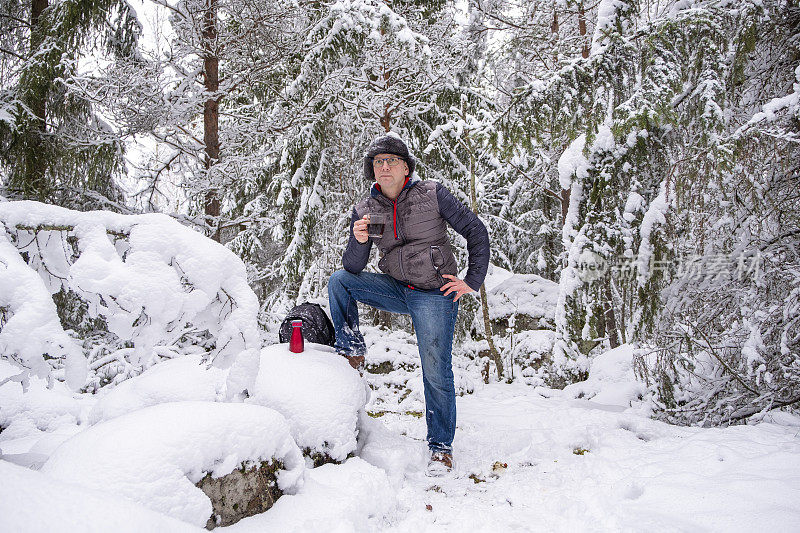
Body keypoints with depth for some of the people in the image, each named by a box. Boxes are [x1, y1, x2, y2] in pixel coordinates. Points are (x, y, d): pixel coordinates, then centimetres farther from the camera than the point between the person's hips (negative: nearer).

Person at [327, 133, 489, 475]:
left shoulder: (432, 195, -8)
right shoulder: (364, 210, 2)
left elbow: (476, 232, -3)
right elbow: (353, 267, -1)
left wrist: (472, 281, -7)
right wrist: (359, 241, -22)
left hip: (435, 295, -4)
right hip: (396, 289, 4)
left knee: (436, 373, -5)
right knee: (338, 281, -12)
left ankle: (441, 446, 14)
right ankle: (351, 351, 4)